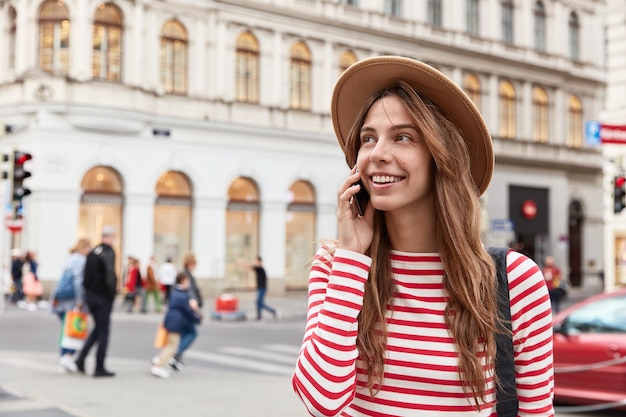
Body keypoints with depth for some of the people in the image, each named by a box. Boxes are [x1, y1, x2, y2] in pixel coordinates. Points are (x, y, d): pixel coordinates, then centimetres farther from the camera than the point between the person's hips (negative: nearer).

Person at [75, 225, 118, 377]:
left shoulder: (92, 252, 9)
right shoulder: (108, 252, -15)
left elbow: (86, 275, 11)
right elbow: (110, 275, -24)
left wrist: (87, 290, 13)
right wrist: (113, 292, -11)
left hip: (90, 295, 7)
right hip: (103, 297, -7)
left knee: (98, 328, 21)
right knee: (103, 332, 2)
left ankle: (81, 358, 11)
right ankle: (99, 368, 6)